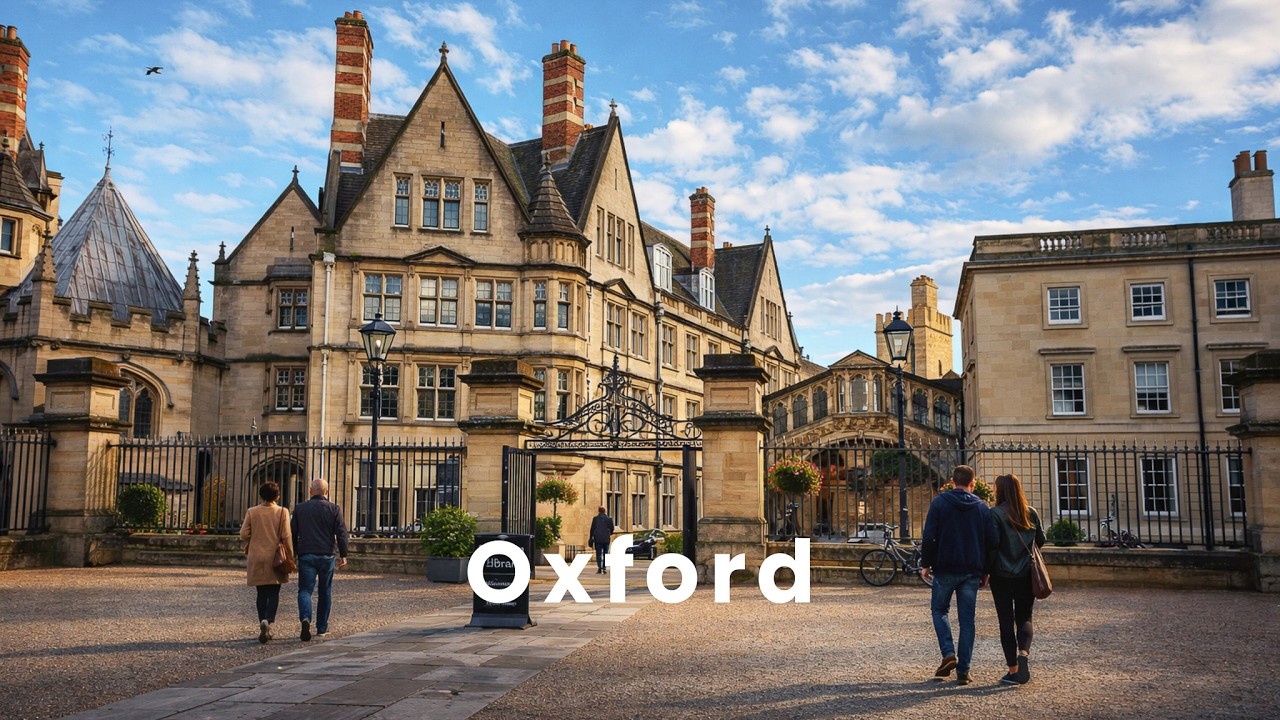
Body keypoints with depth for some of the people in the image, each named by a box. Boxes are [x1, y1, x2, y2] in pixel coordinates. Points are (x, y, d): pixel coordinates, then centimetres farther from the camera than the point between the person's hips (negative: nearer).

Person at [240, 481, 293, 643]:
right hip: (275, 558, -2)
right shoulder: (282, 512, -5)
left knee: (262, 594, 11)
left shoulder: (252, 512, -1)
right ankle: (268, 621, -18)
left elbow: (243, 534, -2)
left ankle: (263, 629, 10)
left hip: (257, 558, 2)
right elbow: (286, 536, -8)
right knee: (274, 593, 5)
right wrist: (290, 556, 0)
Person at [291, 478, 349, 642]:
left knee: (305, 590, 0)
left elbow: (293, 534, 7)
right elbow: (341, 533, -5)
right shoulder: (334, 509, -1)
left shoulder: (299, 509, 4)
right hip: (326, 556, 0)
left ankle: (305, 618, -26)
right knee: (325, 592, 12)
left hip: (306, 555, 0)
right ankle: (322, 628, 17)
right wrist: (343, 555, 0)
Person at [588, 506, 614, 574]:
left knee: (598, 554, 1)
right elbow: (612, 528, 7)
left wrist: (591, 538, 6)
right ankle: (604, 569, 4)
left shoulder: (595, 518, -2)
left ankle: (599, 568, -15)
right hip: (606, 539, 2)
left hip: (598, 539, -1)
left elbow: (592, 529, -1)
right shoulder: (608, 519, 2)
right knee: (605, 554, 8)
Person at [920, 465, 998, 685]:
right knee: (967, 619, 7)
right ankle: (963, 671, 6)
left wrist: (926, 564, 0)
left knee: (939, 610, 15)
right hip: (972, 571, 2)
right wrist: (985, 571, 13)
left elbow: (929, 537, -9)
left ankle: (949, 654, -3)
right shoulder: (982, 507, 6)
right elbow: (991, 541, 5)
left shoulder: (940, 503, -3)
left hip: (945, 569, -2)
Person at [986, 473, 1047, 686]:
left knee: (1006, 621, 5)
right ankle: (1023, 652, -14)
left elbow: (992, 544, -13)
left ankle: (1013, 670, 6)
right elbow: (1041, 540, 10)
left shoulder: (995, 514, -10)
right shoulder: (1031, 513, 3)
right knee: (1024, 617, 13)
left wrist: (986, 571, -4)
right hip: (1026, 575, 3)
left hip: (1002, 575, -3)